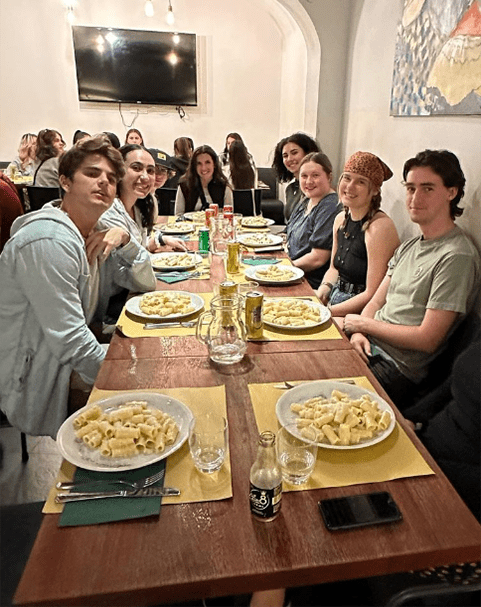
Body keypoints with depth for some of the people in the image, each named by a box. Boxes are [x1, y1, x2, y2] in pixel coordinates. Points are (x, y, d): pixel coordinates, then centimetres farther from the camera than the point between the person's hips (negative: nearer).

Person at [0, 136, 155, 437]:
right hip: (37, 387, -9)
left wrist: (124, 239, -10)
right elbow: (70, 342, -29)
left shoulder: (95, 233, 4)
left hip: (73, 362, 9)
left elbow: (146, 283, 8)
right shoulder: (49, 241, -26)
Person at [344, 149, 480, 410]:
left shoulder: (457, 256, -16)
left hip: (397, 368, -8)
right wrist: (359, 334, -9)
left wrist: (363, 323, -10)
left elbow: (426, 340, -19)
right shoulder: (408, 246, 12)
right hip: (370, 346, 8)